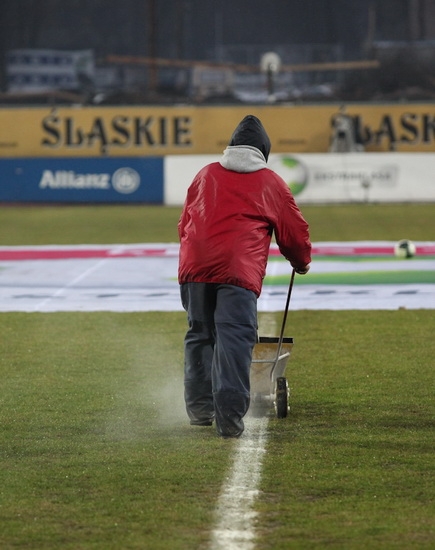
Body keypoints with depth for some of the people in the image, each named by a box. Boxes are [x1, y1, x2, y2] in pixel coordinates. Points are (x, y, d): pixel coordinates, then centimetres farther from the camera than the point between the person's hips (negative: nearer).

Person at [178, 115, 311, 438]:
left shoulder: (206, 175, 23)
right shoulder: (272, 183, 15)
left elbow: (184, 223, 29)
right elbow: (294, 231, 20)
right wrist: (302, 262, 41)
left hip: (195, 266, 3)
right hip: (239, 269, -3)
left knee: (200, 335, 16)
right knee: (234, 338, -9)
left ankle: (200, 408, 20)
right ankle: (229, 415, -21)